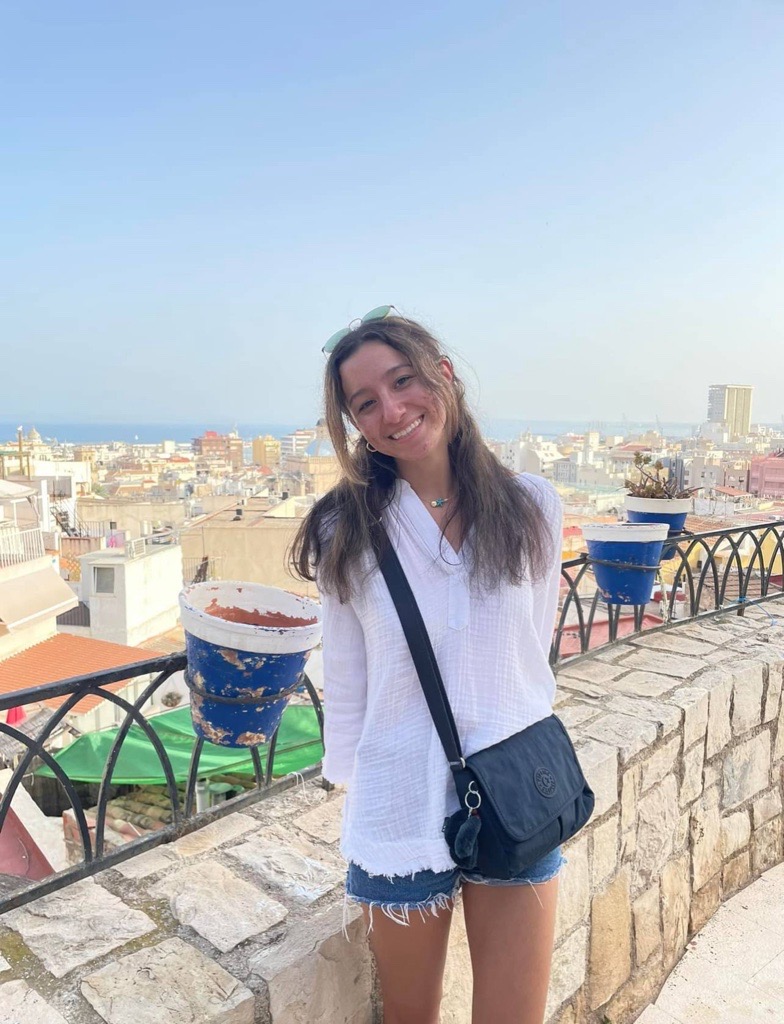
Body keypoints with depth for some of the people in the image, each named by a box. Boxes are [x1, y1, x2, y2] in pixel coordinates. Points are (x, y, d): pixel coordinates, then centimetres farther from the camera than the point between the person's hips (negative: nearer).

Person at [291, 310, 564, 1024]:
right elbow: (345, 688, 0)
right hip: (402, 811, 0)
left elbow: (535, 654, 6)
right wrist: (353, 793, 5)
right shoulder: (349, 535, -8)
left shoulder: (533, 506, -5)